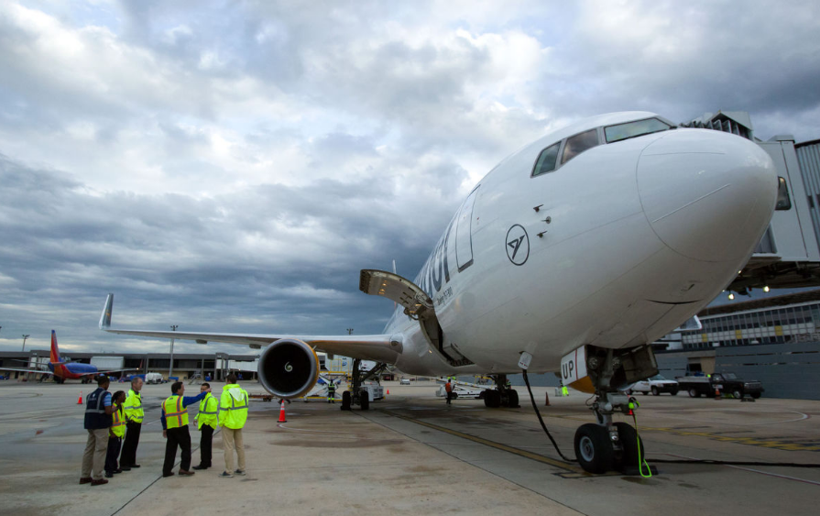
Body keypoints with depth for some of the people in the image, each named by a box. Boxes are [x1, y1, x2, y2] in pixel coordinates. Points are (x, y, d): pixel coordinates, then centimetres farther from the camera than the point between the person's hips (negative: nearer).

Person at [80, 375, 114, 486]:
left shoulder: (90, 395, 14)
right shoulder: (106, 394, -11)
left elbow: (88, 410, 15)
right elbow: (108, 411, -18)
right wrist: (114, 408, 2)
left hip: (90, 425, 8)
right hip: (101, 425, -8)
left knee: (89, 450, 14)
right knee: (100, 450, -2)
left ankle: (85, 476, 21)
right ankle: (97, 478, 1)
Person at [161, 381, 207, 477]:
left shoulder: (165, 402, 10)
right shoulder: (182, 400, -10)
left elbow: (163, 417, 14)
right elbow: (195, 398, -3)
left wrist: (164, 429, 23)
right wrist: (205, 392, 12)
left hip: (170, 429, 6)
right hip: (181, 428, -6)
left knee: (170, 450, 13)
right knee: (186, 448, 4)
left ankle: (166, 470, 13)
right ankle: (184, 468, 1)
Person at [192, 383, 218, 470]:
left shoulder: (211, 399, -18)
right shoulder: (204, 398, 14)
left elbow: (213, 414, -23)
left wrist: (206, 423, -17)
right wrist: (197, 418, 12)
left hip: (208, 425, -10)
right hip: (204, 425, 10)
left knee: (204, 444, -6)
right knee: (207, 444, 15)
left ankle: (204, 464, 0)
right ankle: (208, 462, 23)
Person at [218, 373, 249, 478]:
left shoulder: (226, 393, -18)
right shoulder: (243, 392, 3)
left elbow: (223, 409, -20)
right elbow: (245, 408, 8)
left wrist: (221, 422, -7)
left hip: (228, 423, -7)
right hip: (239, 423, 7)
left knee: (228, 447, 1)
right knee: (240, 445, 15)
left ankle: (228, 471, 6)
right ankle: (241, 469, 23)